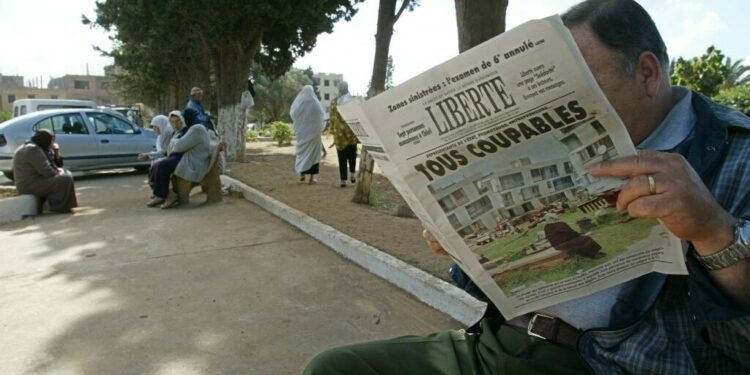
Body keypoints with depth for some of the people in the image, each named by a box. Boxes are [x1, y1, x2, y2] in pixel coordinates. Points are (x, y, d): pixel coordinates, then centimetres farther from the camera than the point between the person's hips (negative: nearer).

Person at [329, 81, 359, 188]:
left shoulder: (334, 102, 2)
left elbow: (332, 118, 1)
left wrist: (333, 131, 7)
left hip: (339, 132, 1)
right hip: (351, 131, -1)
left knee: (342, 158, 5)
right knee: (352, 154, 19)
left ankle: (343, 180, 3)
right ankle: (352, 173, 5)